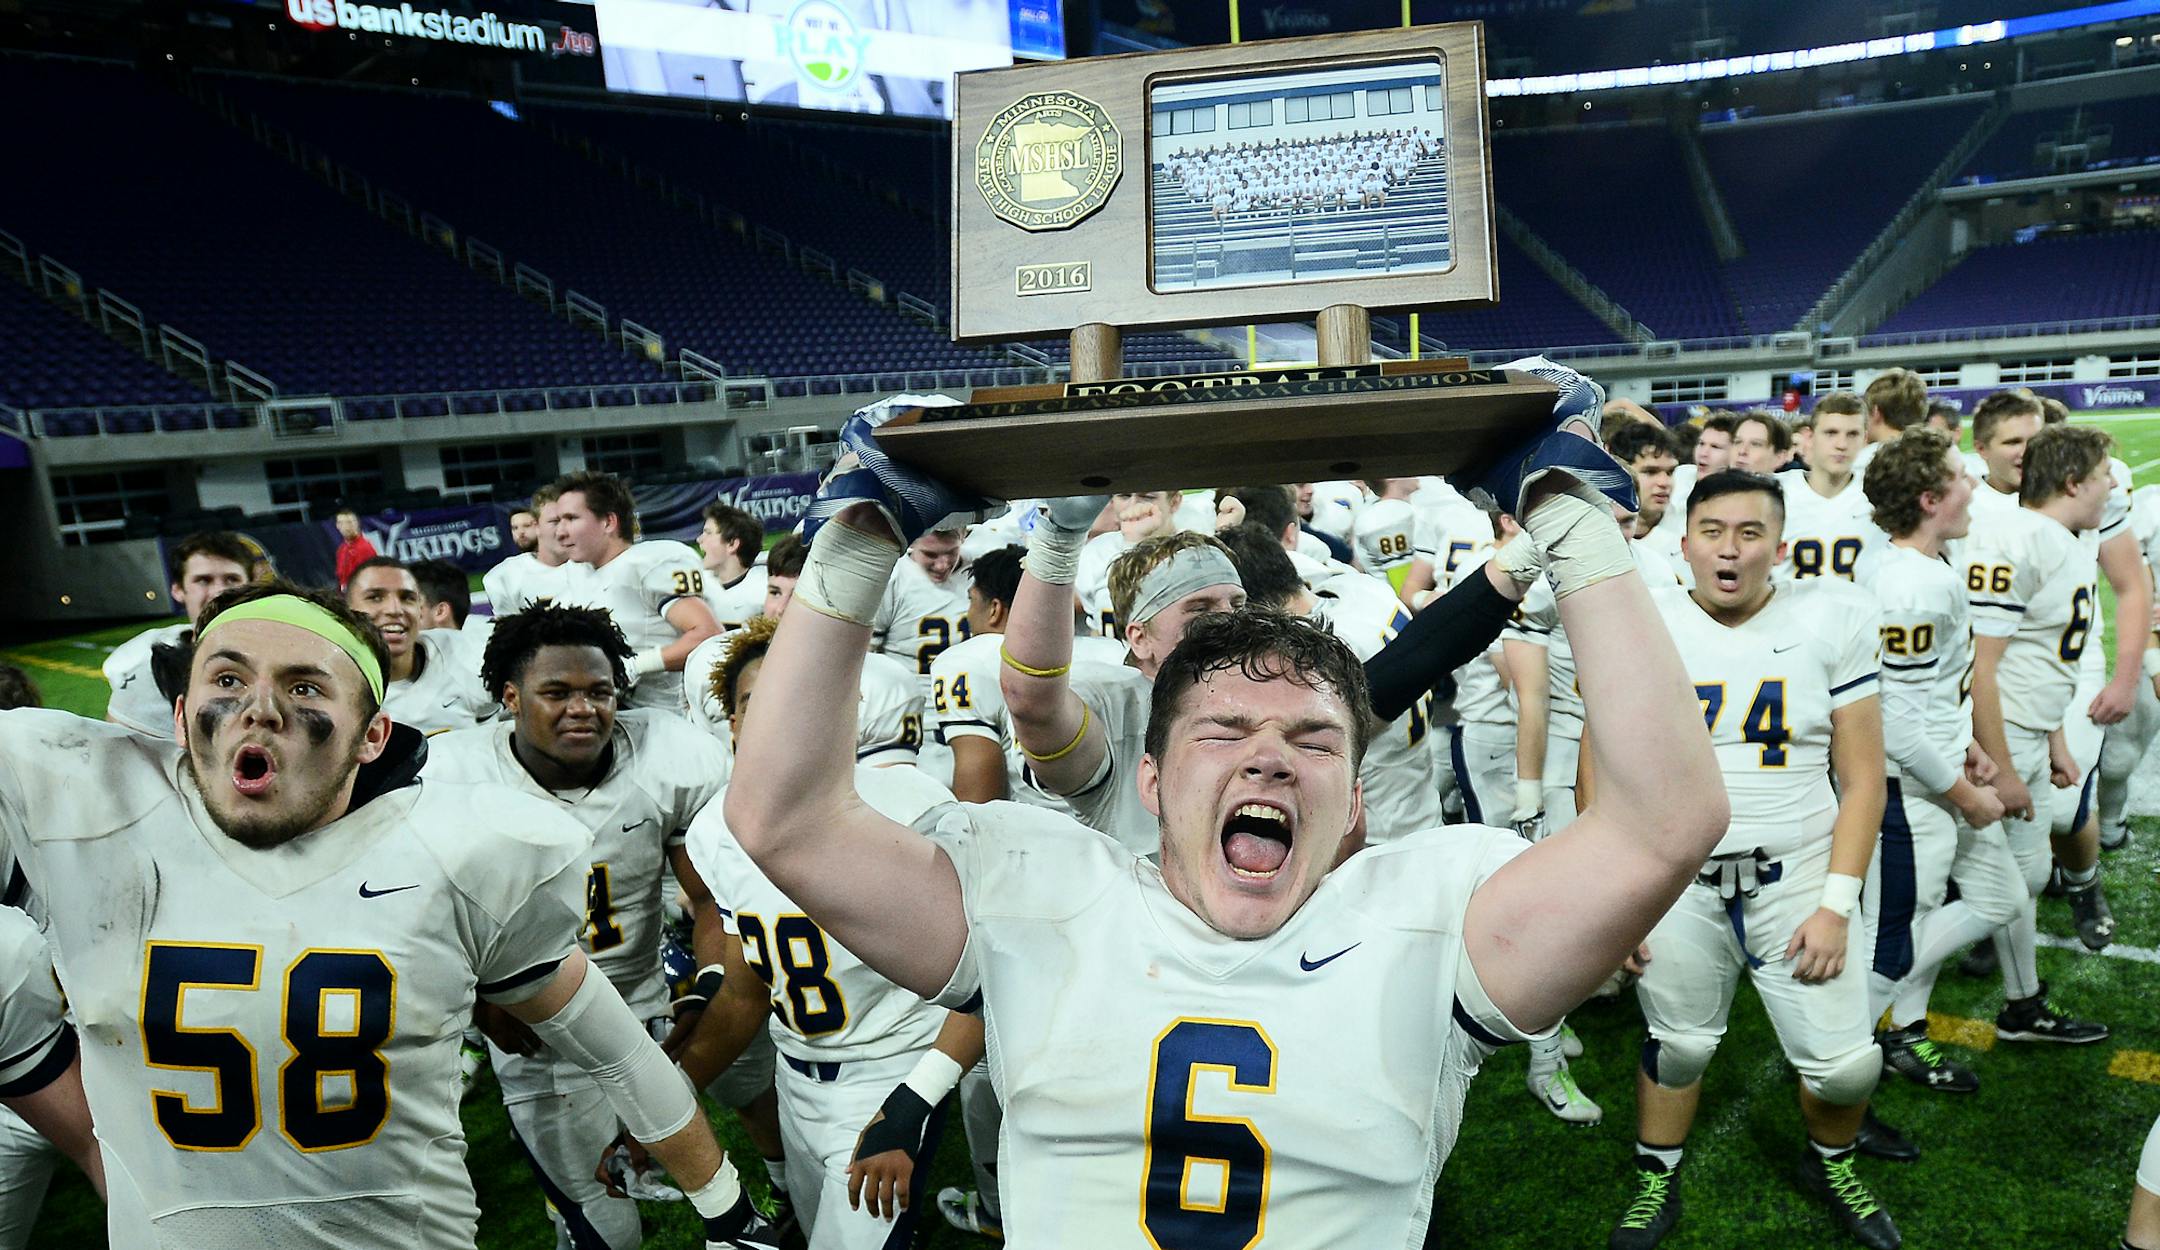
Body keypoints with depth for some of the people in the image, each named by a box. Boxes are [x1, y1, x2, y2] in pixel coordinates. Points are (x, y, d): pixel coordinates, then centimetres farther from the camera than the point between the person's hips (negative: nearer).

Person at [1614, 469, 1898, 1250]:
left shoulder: (1831, 622, -6)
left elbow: (1861, 779, -3)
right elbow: (1605, 779, 1)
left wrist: (1836, 904, -9)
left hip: (1797, 874, 0)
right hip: (1677, 881, 0)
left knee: (1844, 1063, 0)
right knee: (1677, 1046, 14)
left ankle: (1830, 1165, 34)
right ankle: (1656, 1185, 39)